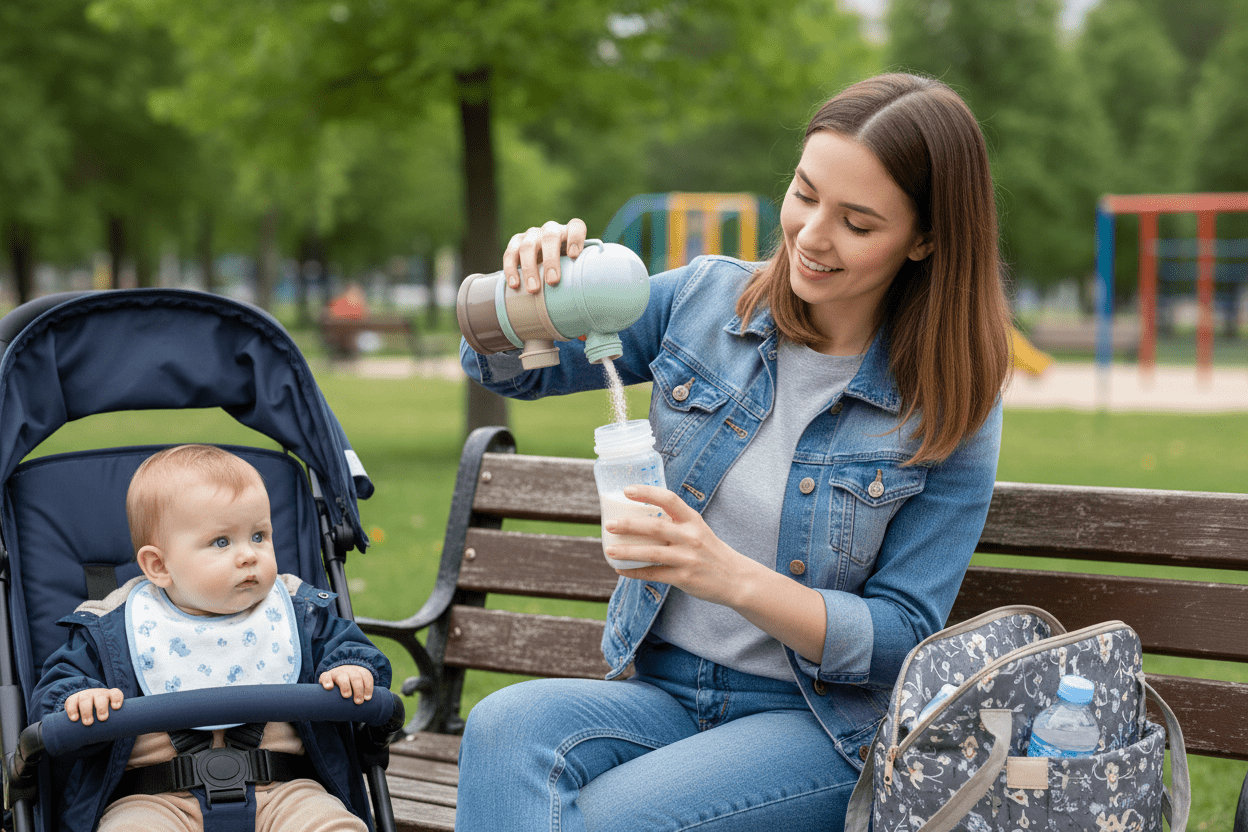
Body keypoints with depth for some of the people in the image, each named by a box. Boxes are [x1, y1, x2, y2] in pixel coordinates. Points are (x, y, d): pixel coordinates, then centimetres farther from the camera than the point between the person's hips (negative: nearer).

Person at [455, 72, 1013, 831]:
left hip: (824, 729, -3)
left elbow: (902, 639, -8)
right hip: (664, 690, 4)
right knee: (508, 725, -30)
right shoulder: (707, 299, 2)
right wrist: (526, 286, -14)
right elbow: (511, 366, 11)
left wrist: (735, 579, -24)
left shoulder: (951, 407, -7)